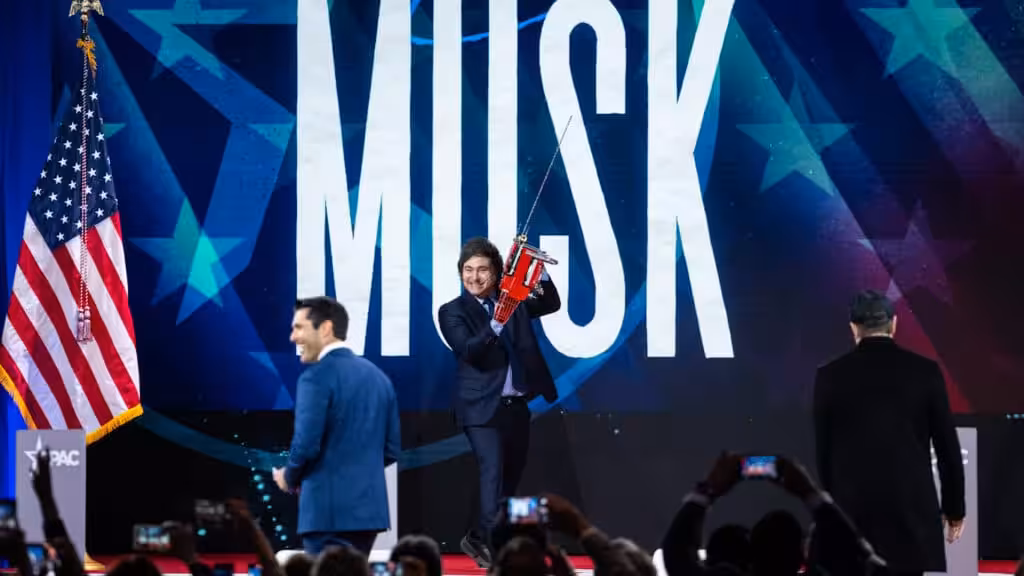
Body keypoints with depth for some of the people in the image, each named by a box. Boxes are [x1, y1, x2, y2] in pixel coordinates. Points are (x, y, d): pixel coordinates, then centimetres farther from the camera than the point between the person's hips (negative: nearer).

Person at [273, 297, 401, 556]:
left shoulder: (317, 376, -11)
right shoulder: (377, 376, 13)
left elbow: (306, 445, -17)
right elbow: (391, 449, 15)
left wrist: (289, 477, 2)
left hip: (330, 511, -8)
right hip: (369, 506, 8)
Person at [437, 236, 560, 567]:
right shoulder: (453, 312, -4)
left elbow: (551, 304, 12)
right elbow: (468, 351, -17)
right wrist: (495, 325, -34)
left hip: (517, 404, 6)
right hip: (482, 407, -5)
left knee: (511, 478, 11)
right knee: (492, 473, -16)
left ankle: (481, 540, 22)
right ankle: (486, 541, -16)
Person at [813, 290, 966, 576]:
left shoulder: (831, 376, 1)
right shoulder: (925, 371, 0)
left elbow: (823, 451, 8)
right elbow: (947, 445, 3)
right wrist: (955, 507, 14)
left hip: (854, 508, 0)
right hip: (913, 507, 0)